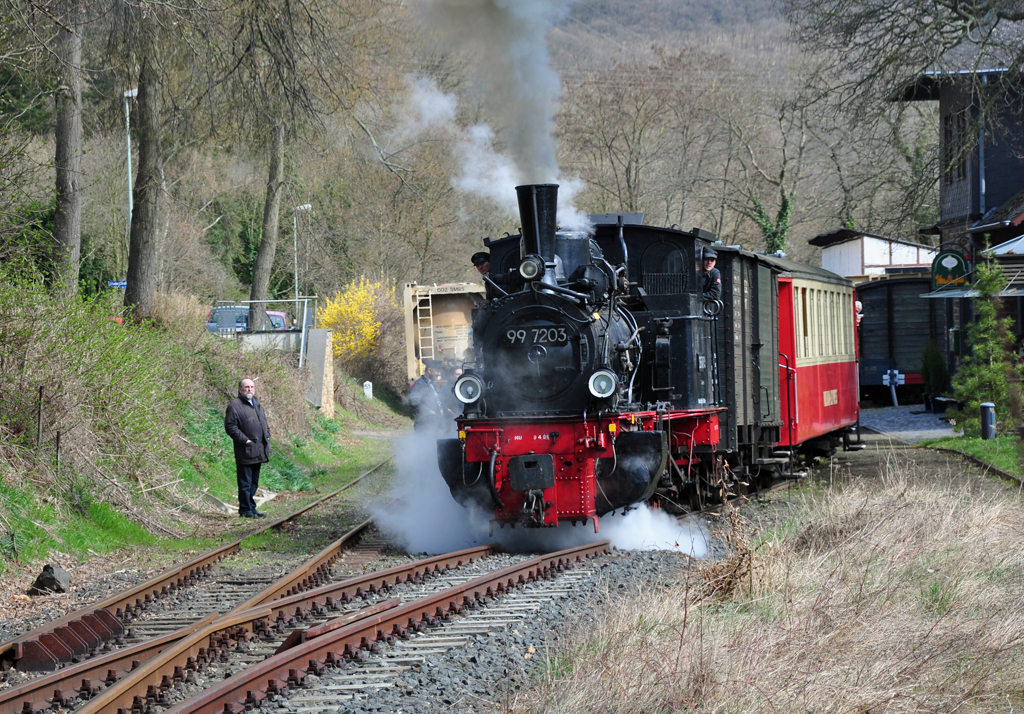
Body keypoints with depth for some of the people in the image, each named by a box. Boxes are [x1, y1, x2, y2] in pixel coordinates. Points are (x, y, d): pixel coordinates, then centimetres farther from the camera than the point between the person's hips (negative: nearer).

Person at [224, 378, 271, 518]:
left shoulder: (257, 404, 18)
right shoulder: (235, 406, -9)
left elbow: (264, 422, 28)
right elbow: (230, 427, -15)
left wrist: (267, 437, 13)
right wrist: (245, 440, -18)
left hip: (258, 451, 8)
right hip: (245, 452, -8)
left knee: (254, 482, 14)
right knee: (245, 483, -3)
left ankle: (251, 508, 20)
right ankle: (246, 509, 2)